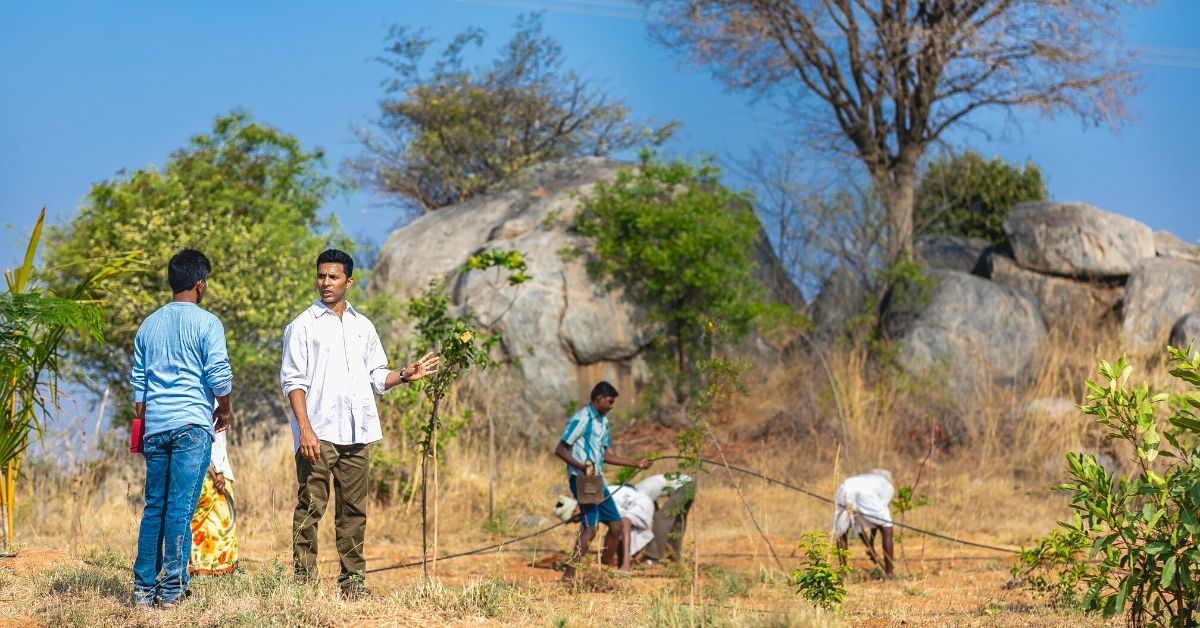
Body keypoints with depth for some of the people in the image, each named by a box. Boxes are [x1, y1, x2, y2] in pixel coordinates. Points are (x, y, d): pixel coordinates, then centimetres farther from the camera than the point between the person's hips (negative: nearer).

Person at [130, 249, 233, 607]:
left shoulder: (149, 325, 13)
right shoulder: (206, 324, -4)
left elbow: (137, 380, 15)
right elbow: (219, 374, -8)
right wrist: (225, 409, 10)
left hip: (155, 426, 5)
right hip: (192, 424, -5)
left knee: (154, 507, 10)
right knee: (181, 508, -4)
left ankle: (144, 587, 9)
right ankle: (173, 589, -4)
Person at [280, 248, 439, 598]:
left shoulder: (363, 327, 16)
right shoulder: (303, 326, 1)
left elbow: (377, 377, 19)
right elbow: (293, 382, -4)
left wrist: (405, 375, 0)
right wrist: (305, 429, -14)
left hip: (356, 433, 5)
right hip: (318, 433, -5)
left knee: (354, 510, 6)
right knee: (310, 508, -6)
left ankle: (352, 580, 10)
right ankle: (304, 580, -5)